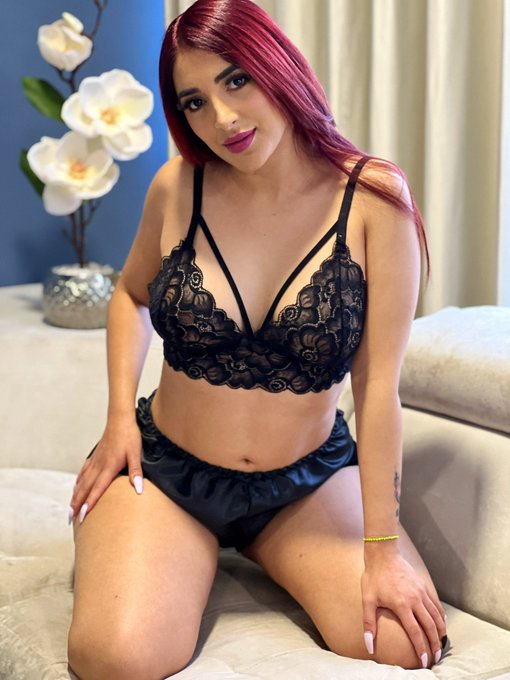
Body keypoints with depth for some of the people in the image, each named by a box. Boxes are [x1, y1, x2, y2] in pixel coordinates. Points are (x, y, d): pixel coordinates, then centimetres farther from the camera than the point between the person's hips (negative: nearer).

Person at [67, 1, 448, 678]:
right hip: (166, 469, 0)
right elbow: (132, 294, 13)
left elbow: (379, 383, -16)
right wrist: (120, 416, -1)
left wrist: (383, 547, -15)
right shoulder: (179, 186, -8)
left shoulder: (373, 200, -15)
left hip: (309, 480, 1)